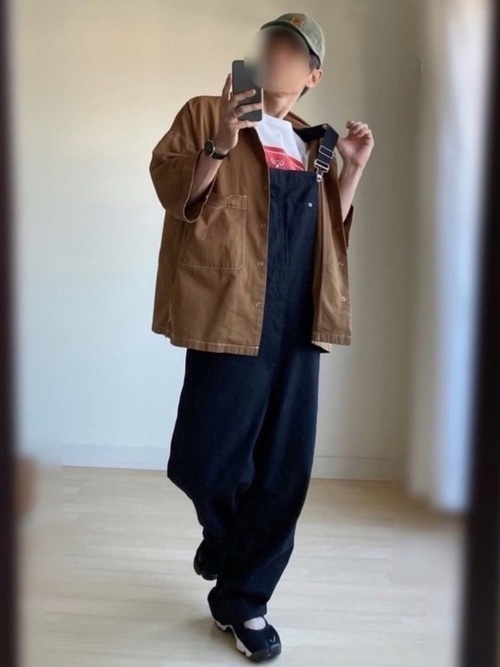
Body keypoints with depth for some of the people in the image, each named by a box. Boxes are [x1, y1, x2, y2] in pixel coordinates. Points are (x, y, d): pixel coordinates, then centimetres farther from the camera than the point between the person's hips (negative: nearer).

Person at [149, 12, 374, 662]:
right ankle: (225, 538, 30)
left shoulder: (312, 142, 21)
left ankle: (243, 598, 21)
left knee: (285, 468, 5)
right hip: (231, 314, -5)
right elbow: (173, 189, -3)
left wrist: (353, 167, 10)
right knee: (205, 459, -5)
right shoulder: (208, 113, 6)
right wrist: (218, 145, -19)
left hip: (298, 323, 5)